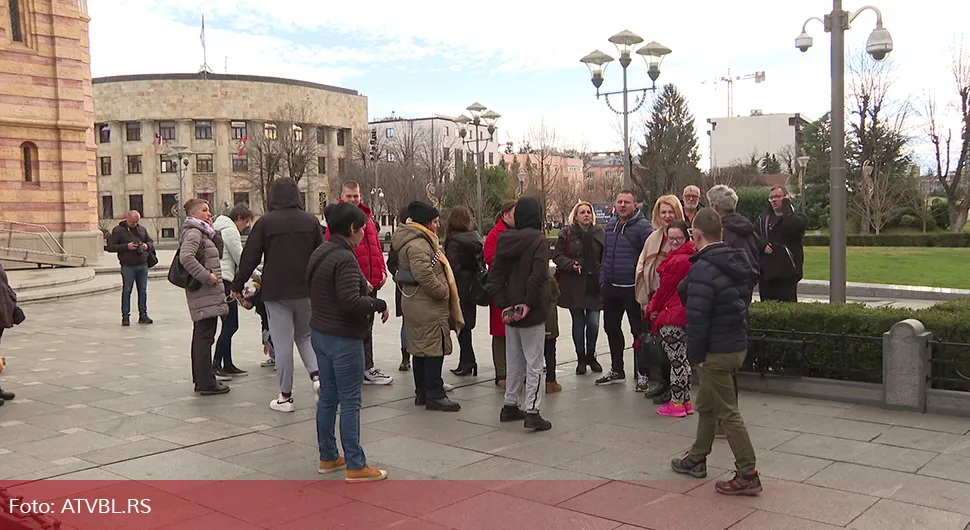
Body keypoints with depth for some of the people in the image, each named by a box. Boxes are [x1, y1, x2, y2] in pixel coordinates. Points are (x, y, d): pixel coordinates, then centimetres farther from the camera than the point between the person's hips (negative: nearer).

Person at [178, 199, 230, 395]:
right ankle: (206, 383, -6)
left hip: (207, 294, 11)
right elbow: (186, 257, -28)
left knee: (201, 336, 14)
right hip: (204, 293, -11)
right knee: (205, 337, -8)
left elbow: (218, 254, 19)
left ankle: (201, 379, 23)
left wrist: (214, 232, 9)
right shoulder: (193, 233, -12)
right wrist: (206, 276, -24)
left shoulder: (202, 232, 19)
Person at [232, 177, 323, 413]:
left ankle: (285, 396, 8)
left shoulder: (265, 222, -6)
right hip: (306, 290, 3)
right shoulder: (311, 221, 2)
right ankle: (316, 375, -3)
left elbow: (250, 257, -4)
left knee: (282, 343, 2)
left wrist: (237, 285, 8)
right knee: (305, 336, 19)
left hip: (276, 292, -3)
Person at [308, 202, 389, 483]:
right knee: (350, 402, -3)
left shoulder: (319, 253, 10)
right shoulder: (345, 259, -21)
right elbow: (350, 302, -27)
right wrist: (379, 303, -13)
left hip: (320, 333, 10)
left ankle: (328, 457, 25)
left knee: (327, 397, 16)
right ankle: (355, 466, 4)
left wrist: (362, 287, 12)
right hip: (344, 339, -10)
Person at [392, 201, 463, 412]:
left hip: (416, 304, 11)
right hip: (428, 307, -11)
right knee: (434, 348, -5)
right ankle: (435, 395, 0)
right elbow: (423, 274, -29)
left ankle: (422, 393, 23)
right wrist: (443, 292, -16)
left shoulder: (420, 241, 17)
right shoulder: (418, 245, -18)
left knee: (420, 348, 15)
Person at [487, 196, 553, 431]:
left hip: (510, 312, 6)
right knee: (534, 364, 1)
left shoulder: (504, 240, 6)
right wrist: (529, 303, -15)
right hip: (532, 313, -6)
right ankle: (532, 412, -1)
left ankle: (510, 405, 24)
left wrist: (504, 305, -1)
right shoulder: (539, 240, -12)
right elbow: (538, 276, -24)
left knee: (514, 362, 17)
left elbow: (495, 277, 3)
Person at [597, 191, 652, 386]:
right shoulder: (610, 225, 11)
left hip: (633, 289, -8)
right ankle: (617, 370, 31)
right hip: (611, 288, 8)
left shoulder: (643, 227, -12)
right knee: (611, 328, 16)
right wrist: (603, 279, 13)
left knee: (638, 331, 2)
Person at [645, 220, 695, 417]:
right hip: (684, 314, 10)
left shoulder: (678, 261, -21)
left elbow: (665, 287, -13)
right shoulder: (690, 256, 9)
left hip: (671, 315, -10)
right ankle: (686, 401, 25)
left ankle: (676, 403, 6)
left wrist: (653, 308, 2)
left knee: (675, 360, -2)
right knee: (682, 358, 17)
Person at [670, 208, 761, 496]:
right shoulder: (736, 263, 9)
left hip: (717, 352, -10)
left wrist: (696, 354, -12)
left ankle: (748, 476, 4)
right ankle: (696, 459, 35)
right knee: (706, 404, 22)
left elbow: (697, 318, -22)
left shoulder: (704, 269, -21)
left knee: (728, 412, -1)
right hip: (738, 344, 10)